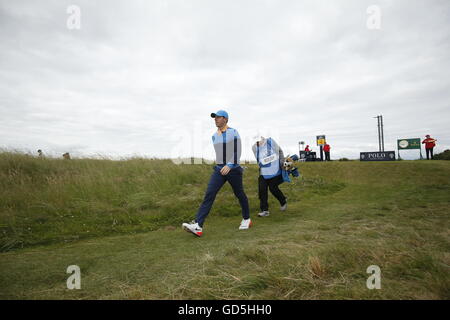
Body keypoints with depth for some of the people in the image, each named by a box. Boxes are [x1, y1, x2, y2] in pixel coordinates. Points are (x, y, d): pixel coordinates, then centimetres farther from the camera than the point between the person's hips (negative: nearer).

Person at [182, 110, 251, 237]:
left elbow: (238, 152, -14)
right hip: (219, 170, 5)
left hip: (233, 169, -5)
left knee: (240, 195, 11)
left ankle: (247, 219, 35)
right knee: (209, 194, -11)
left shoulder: (233, 133, -8)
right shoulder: (214, 136, 11)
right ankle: (198, 226, -18)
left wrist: (229, 166, -27)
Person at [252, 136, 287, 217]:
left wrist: (282, 163, 5)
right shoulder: (255, 147, -3)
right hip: (263, 173, 3)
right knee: (262, 190, -5)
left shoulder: (271, 142, -10)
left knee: (273, 188, 1)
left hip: (274, 171, -3)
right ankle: (264, 210, 5)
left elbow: (279, 151, 4)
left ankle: (284, 202, 31)